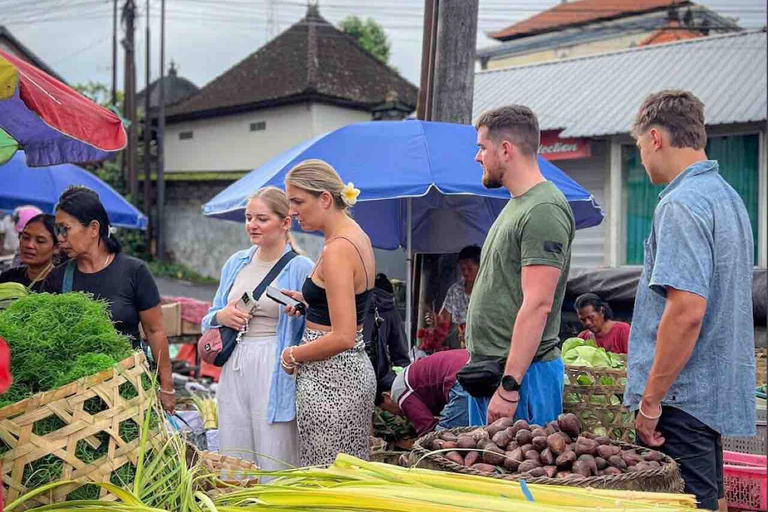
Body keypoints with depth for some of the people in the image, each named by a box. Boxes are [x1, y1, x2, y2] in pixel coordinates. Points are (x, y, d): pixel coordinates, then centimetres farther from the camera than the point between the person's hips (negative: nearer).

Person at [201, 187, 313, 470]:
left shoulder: (300, 268, -5)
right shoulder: (235, 263, 14)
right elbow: (210, 317, 21)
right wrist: (221, 316, 1)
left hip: (276, 374, -5)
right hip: (234, 370, 6)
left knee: (274, 466, -1)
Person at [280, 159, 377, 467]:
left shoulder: (337, 249, -19)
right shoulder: (358, 236, 11)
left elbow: (343, 337, -24)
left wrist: (293, 355, -10)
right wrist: (308, 301, 12)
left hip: (329, 379, -10)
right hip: (356, 370, 10)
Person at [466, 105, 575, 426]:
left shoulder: (543, 211, -16)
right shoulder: (516, 206, 17)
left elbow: (537, 305, -22)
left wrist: (509, 385, -25)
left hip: (520, 374, -10)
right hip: (486, 369, 10)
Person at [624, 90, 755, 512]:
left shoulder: (682, 204, -16)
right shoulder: (729, 197, 15)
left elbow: (686, 312, -25)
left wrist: (651, 401, -19)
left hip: (681, 398, -10)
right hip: (718, 395, 10)